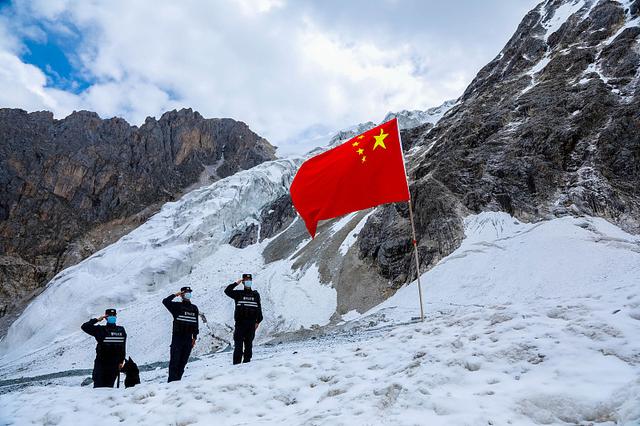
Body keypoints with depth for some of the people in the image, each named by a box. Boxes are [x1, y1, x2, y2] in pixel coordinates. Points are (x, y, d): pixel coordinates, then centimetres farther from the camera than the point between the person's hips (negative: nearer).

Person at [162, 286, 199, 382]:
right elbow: (165, 301, -17)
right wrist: (175, 295, -14)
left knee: (183, 361, 7)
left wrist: (194, 337, 13)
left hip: (188, 339, 4)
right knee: (175, 360, -6)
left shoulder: (194, 308, 12)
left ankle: (178, 379, 16)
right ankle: (172, 380, -2)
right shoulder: (177, 306, 0)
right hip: (177, 337, -4)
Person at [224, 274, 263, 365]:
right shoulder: (238, 294, 5)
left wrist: (258, 321, 6)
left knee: (249, 344, 7)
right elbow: (227, 291, -9)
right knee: (238, 344, -3)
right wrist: (236, 283, -9)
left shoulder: (256, 295, 12)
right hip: (240, 323, -2)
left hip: (251, 324, 2)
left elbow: (259, 308, 12)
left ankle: (247, 362, 14)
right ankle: (236, 363, 0)